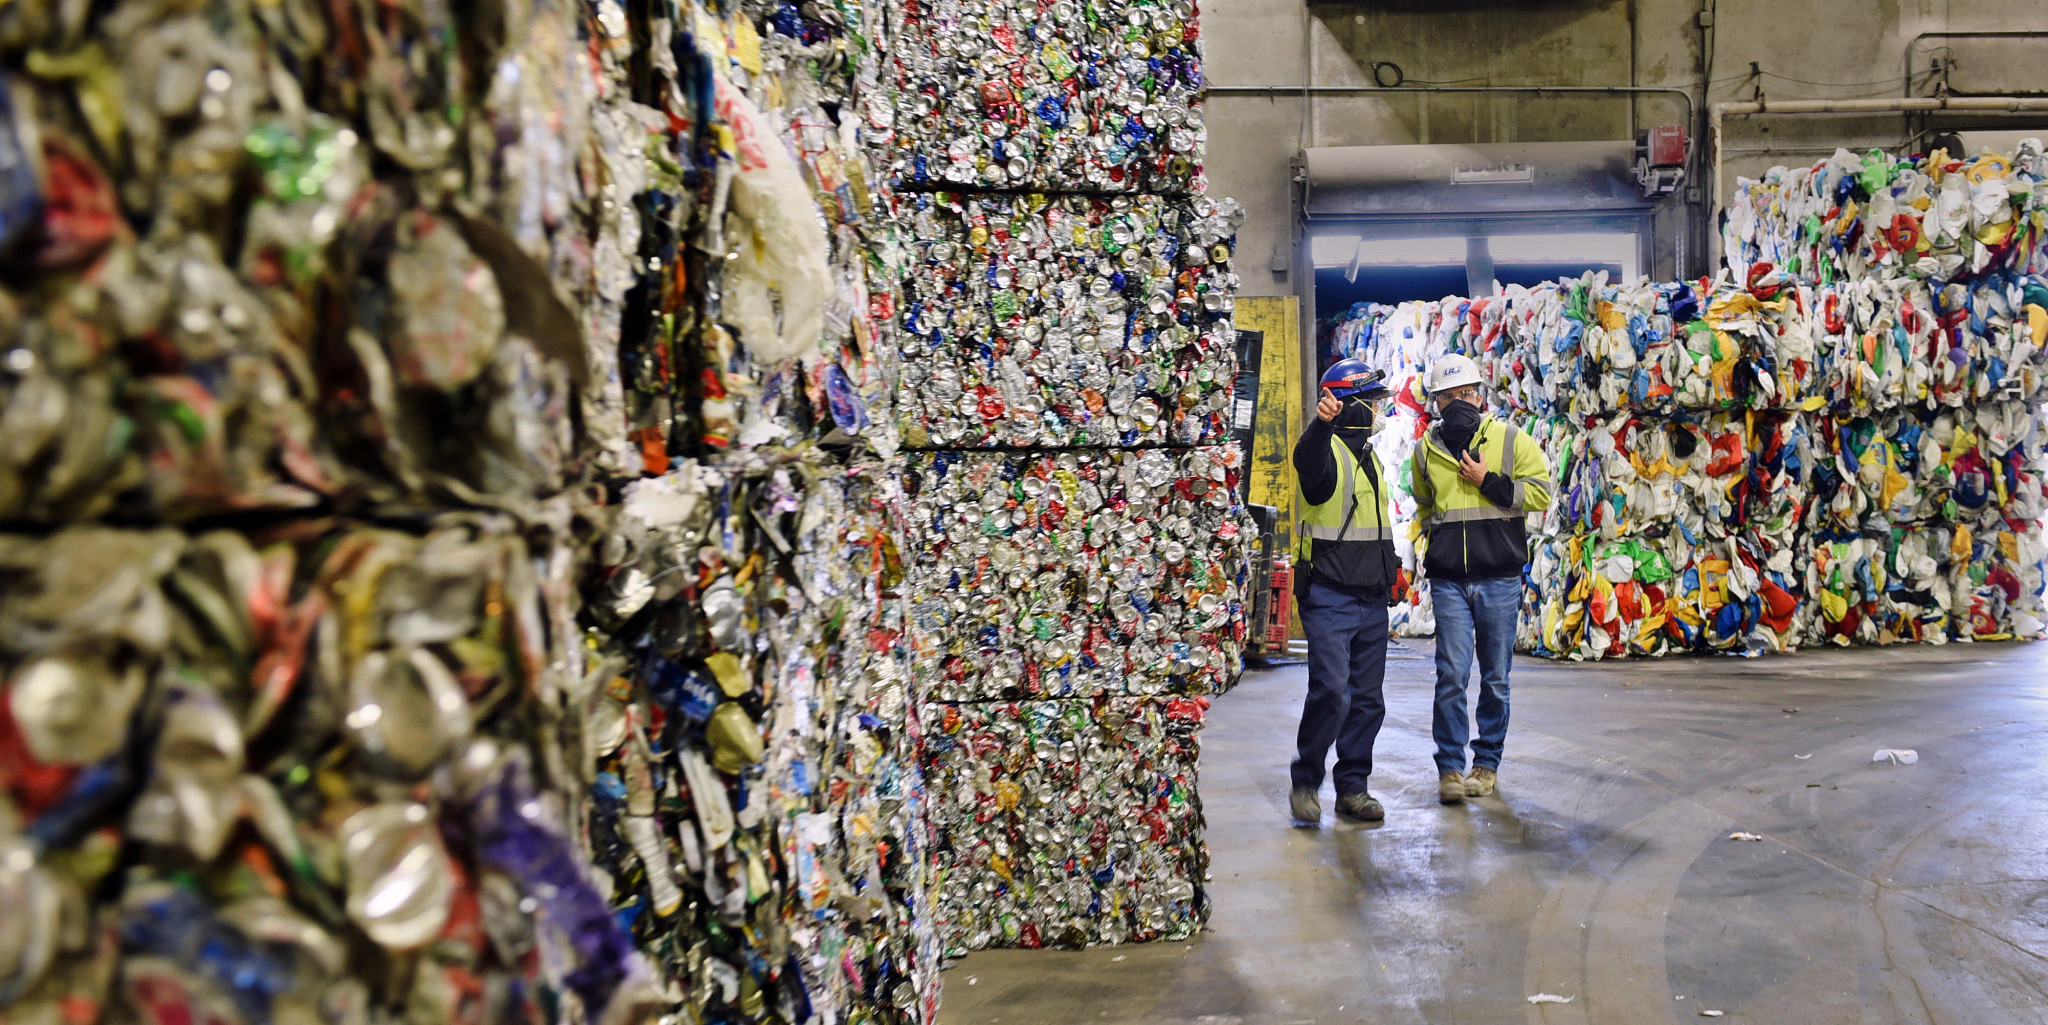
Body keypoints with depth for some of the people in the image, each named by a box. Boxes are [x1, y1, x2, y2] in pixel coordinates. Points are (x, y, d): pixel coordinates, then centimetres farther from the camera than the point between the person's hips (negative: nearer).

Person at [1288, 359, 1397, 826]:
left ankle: (1352, 788, 18)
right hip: (1329, 597, -8)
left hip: (1371, 599, 8)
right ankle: (1305, 782, 2)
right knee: (1331, 691, -15)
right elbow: (1307, 459, -35)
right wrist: (1322, 423, -55)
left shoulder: (1369, 456, 18)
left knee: (1367, 699, 9)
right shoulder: (1327, 450, -8)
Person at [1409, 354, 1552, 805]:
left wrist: (1487, 481, -11)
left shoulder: (1512, 441, 3)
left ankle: (1487, 763, 18)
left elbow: (1540, 494, -4)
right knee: (1451, 675, -7)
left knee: (1496, 678, 6)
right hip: (1448, 581, 1)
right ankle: (1450, 767, 1)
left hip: (1500, 579, -1)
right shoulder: (1425, 450, 11)